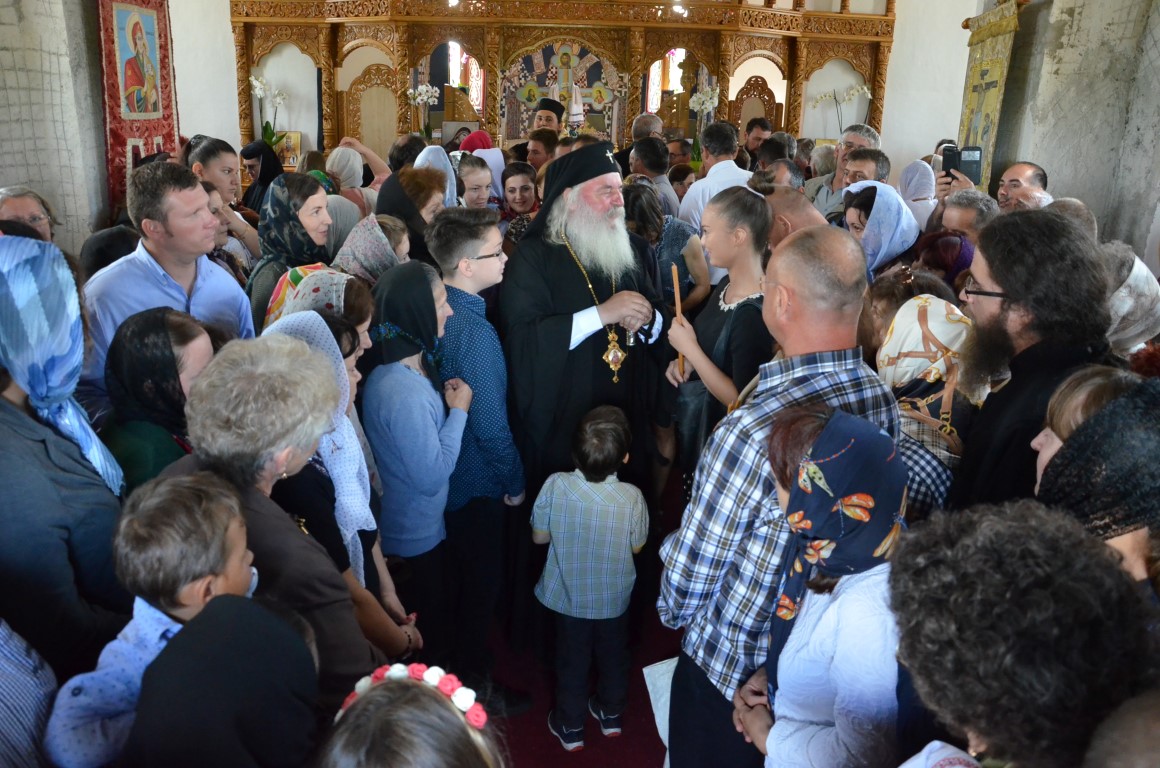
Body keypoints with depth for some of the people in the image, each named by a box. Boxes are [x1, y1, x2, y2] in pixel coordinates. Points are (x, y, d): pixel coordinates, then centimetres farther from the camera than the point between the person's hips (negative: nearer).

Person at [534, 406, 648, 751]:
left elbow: (539, 536, -11)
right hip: (614, 598, 0)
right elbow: (636, 546, -9)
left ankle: (570, 727, 40)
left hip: (569, 596, 0)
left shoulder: (555, 486, -26)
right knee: (613, 656, 26)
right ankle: (611, 714, 48)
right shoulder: (632, 497, -26)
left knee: (572, 661, 22)